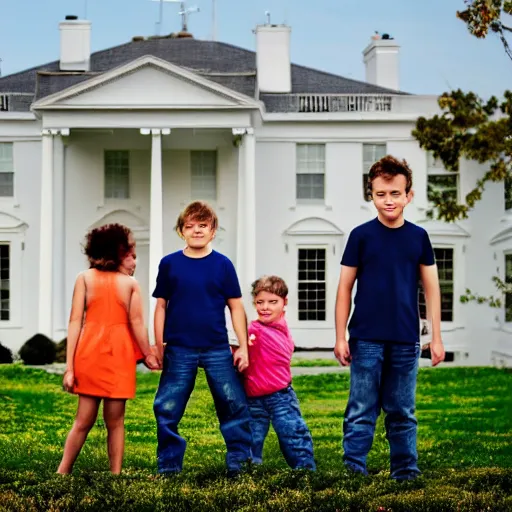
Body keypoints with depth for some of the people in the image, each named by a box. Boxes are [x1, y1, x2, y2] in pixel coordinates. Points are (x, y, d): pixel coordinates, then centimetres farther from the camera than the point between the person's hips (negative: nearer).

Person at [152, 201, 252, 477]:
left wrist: (243, 347, 0)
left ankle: (239, 462, 11)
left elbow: (236, 307, 4)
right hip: (179, 351, 0)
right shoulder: (169, 264, 3)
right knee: (167, 410, 2)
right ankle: (168, 467, 13)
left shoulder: (222, 264, 2)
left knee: (235, 406, 0)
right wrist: (158, 346, 3)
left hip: (218, 350, 0)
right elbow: (161, 306, 7)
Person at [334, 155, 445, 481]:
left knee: (402, 412, 10)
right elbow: (345, 288, 1)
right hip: (367, 340, -2)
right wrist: (341, 337, -3)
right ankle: (353, 473, 5)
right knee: (362, 412, 0)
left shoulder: (418, 237, 5)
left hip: (406, 341, 2)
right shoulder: (361, 236, -1)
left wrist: (437, 337, 4)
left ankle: (406, 473, 18)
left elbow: (431, 288, 7)